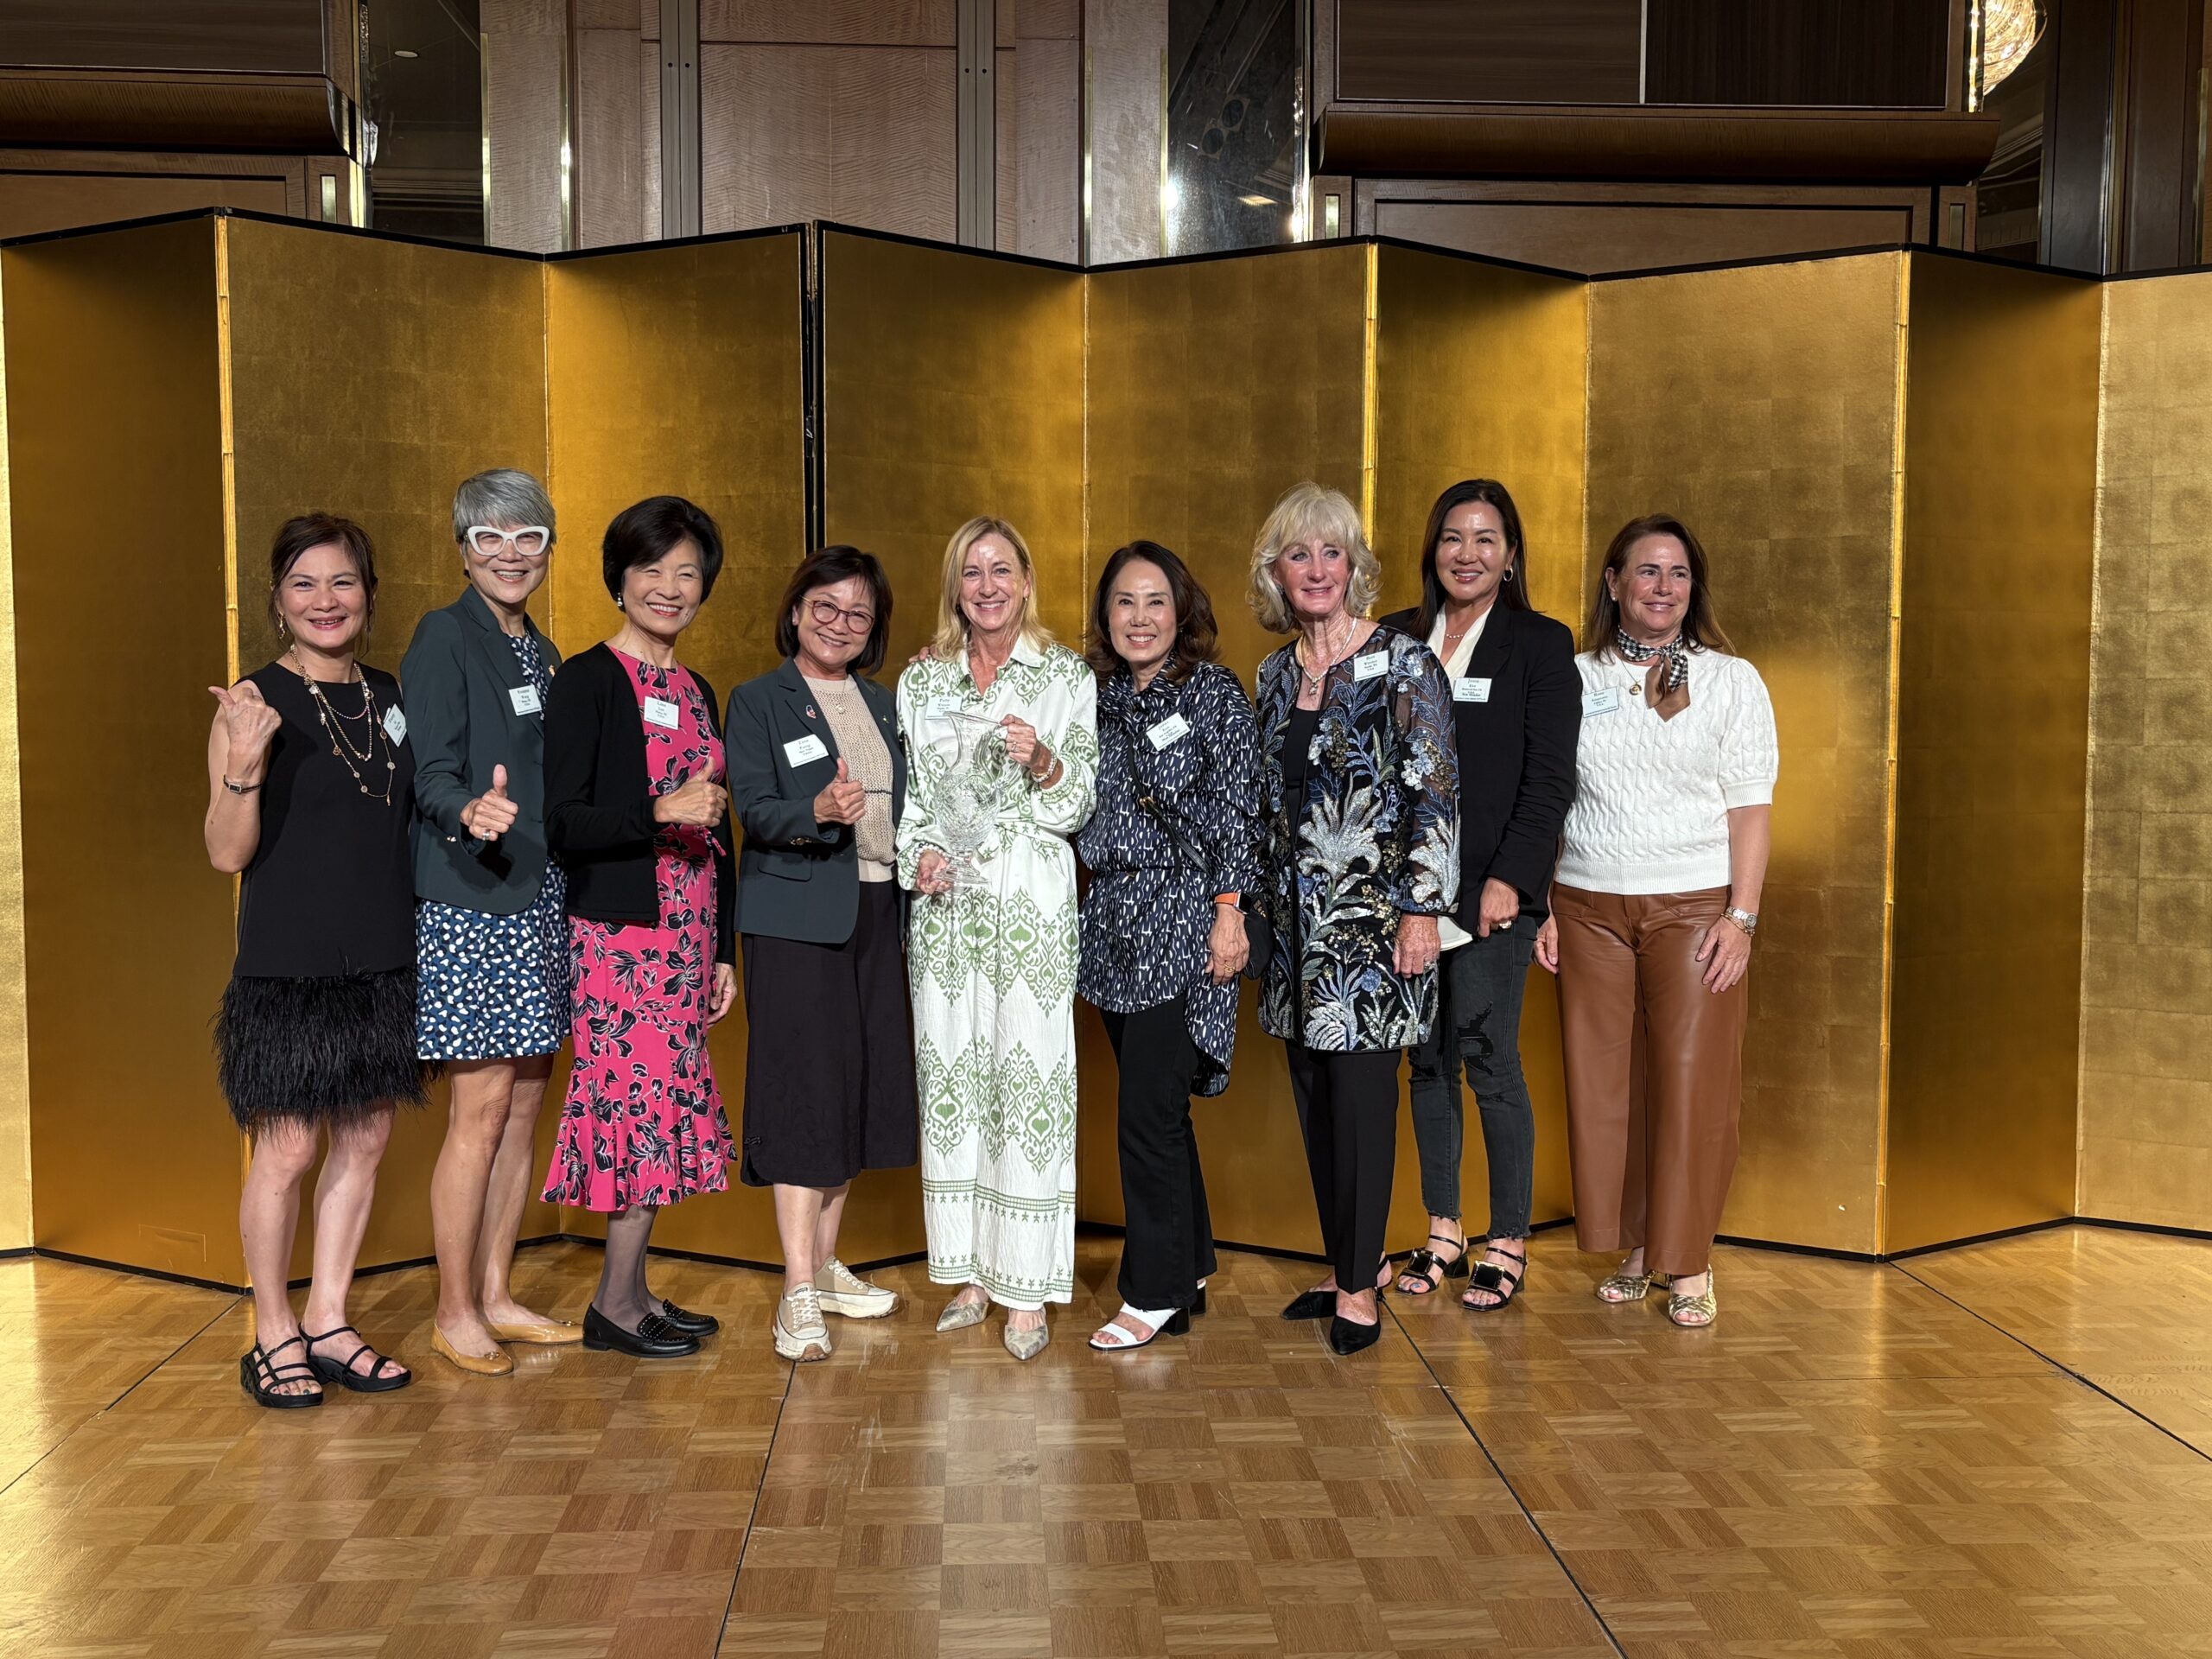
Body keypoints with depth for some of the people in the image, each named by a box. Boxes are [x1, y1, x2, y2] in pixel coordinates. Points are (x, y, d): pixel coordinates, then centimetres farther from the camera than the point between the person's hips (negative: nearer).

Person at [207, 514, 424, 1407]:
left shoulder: (390, 696, 9)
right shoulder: (255, 701, -7)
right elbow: (228, 852, -10)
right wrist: (246, 766, -26)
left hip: (383, 960, 6)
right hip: (288, 964, -5)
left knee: (364, 1142, 10)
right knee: (287, 1149, 0)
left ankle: (328, 1322, 23)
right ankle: (274, 1336, 16)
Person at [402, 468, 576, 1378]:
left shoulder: (542, 653, 17)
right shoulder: (444, 637, -7)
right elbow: (429, 772, -15)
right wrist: (469, 811, -36)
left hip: (541, 900, 8)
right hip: (468, 903, -8)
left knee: (526, 1104, 10)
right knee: (484, 1107, -6)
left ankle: (496, 1296, 20)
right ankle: (455, 1312, 6)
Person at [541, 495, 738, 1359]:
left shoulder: (696, 692, 16)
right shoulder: (588, 680, -6)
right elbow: (562, 824, -13)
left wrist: (723, 951, 16)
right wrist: (660, 812, -27)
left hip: (686, 930, 7)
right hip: (619, 930, -7)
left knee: (659, 1104, 8)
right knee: (651, 1099, -7)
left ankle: (631, 1289, 18)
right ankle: (616, 1302, 6)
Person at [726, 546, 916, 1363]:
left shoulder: (882, 705, 16)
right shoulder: (757, 701, -1)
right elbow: (754, 809, -13)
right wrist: (818, 813, -31)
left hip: (876, 913, 6)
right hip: (795, 917, -6)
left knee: (856, 1086, 10)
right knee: (802, 1088, -8)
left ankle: (826, 1265, 22)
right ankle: (798, 1294, -5)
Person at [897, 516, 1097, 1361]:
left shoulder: (1067, 677, 3)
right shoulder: (920, 680, 12)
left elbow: (1083, 803, 2)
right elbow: (905, 792, 16)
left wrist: (1043, 763, -17)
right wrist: (916, 857, -2)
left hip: (1031, 901, -3)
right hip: (944, 903, 3)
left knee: (1030, 1074, -6)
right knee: (949, 1074, 4)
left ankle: (1027, 1290, 3)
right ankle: (968, 1272, 16)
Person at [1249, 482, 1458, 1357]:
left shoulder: (1404, 662, -6)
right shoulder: (1276, 672, 12)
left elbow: (1436, 792, -10)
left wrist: (1423, 907, -14)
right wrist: (1255, 902, 14)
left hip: (1373, 911, -6)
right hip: (1295, 915, 6)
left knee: (1361, 1092, -4)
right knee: (1313, 1091, 10)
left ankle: (1360, 1284, 8)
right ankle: (1349, 1262, 23)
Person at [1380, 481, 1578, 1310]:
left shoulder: (1542, 643, 0)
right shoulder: (1397, 638, 11)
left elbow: (1550, 779, -5)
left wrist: (1510, 878, -13)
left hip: (1492, 891, -4)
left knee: (1491, 1063, -2)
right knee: (1427, 1061, 10)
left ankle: (1509, 1242, 11)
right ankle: (1442, 1232, 22)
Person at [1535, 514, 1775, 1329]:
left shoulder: (1731, 680, 5)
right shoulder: (1574, 679, 9)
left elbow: (1751, 807, 1)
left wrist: (1742, 916, -7)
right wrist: (1540, 906, 4)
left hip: (1695, 907, -2)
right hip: (1590, 908, 2)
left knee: (1692, 1083, -3)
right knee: (1606, 1082, 3)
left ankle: (1690, 1265, 8)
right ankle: (1635, 1249, 16)